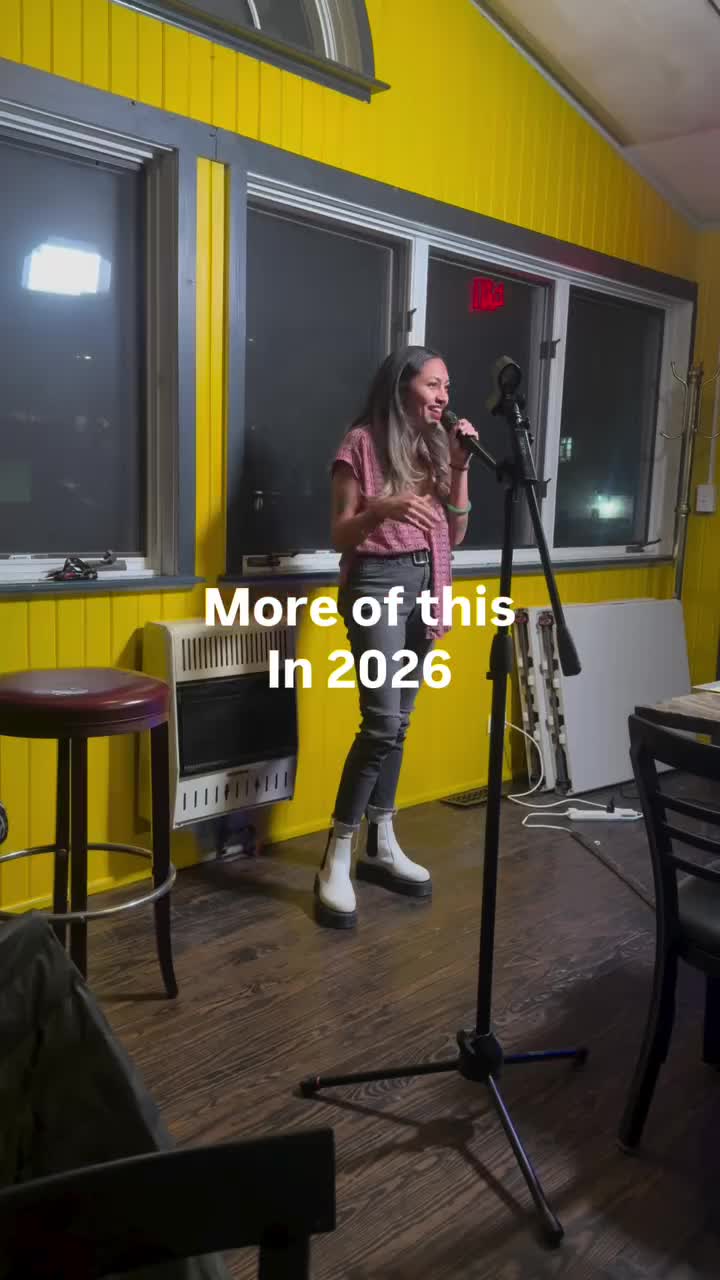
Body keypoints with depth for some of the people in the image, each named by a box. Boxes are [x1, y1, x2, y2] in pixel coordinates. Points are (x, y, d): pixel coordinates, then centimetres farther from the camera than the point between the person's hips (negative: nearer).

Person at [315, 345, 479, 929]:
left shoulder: (437, 445, 12)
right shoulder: (363, 443, -5)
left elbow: (455, 533, 9)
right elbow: (340, 535, -7)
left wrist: (460, 466, -1)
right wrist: (384, 508, -25)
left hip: (426, 583, 6)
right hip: (377, 583, -6)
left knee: (398, 722, 9)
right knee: (383, 722, -15)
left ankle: (382, 846, 20)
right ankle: (337, 860, -6)